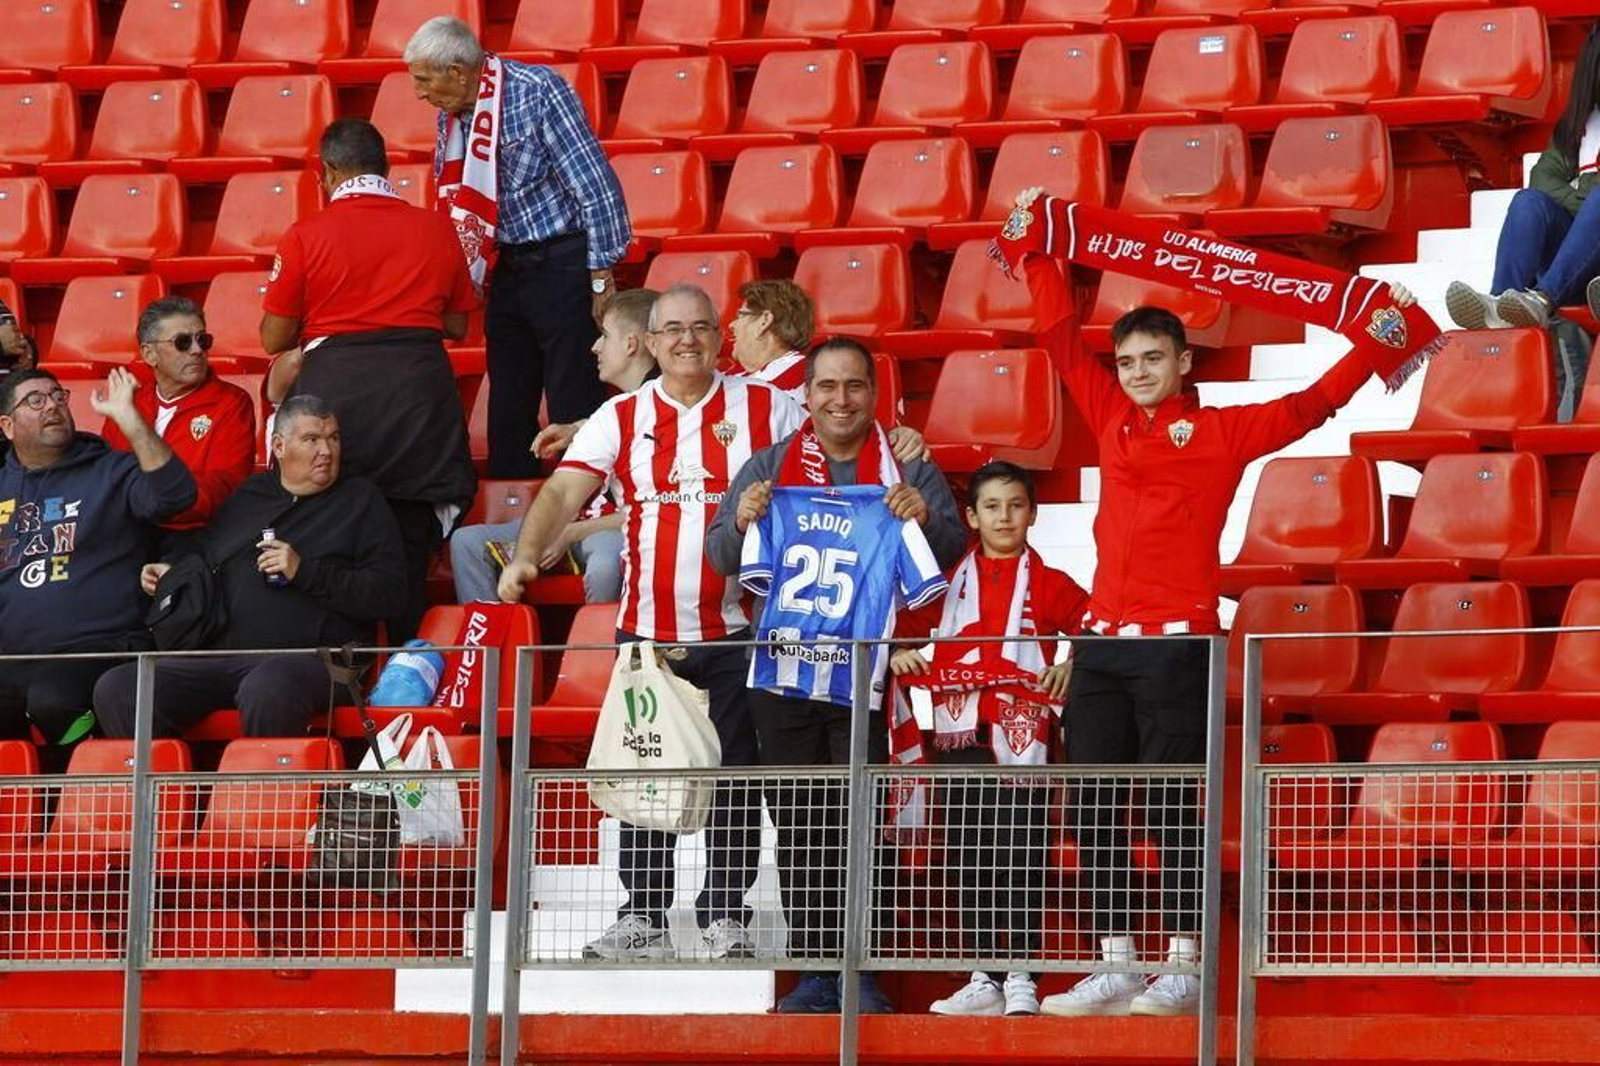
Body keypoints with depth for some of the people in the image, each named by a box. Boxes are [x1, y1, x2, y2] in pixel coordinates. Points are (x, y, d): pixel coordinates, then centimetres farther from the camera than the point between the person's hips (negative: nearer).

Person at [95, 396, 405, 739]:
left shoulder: (360, 499, 12)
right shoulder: (248, 496, 25)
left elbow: (387, 593, 0)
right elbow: (201, 547, 44)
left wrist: (305, 572, -9)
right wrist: (169, 568, 21)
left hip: (311, 659, -5)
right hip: (221, 656, 5)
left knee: (265, 689, -43)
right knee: (115, 689, -16)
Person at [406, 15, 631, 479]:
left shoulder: (537, 92, -16)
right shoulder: (452, 114, 6)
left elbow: (597, 185, -16)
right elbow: (454, 201, 19)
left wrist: (601, 278, -15)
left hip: (562, 262, -7)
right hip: (506, 267, 7)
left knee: (575, 407, -8)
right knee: (507, 408, 9)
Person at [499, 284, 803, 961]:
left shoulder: (766, 409, 3)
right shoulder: (621, 419, 5)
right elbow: (565, 491, -5)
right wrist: (526, 555, -21)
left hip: (737, 631, -1)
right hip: (647, 629, 1)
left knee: (735, 779, 2)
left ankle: (726, 916, 11)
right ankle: (641, 917, 11)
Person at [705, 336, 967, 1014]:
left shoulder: (909, 473, 6)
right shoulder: (770, 468, 11)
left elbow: (951, 551, -1)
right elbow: (720, 557, 10)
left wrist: (925, 518, -22)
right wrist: (742, 521, -12)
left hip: (865, 679, -2)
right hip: (783, 675, 3)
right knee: (798, 826, 4)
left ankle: (860, 973, -2)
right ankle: (814, 971, 9)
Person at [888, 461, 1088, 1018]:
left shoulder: (1049, 585, 6)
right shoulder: (949, 583, 14)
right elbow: (903, 625, 19)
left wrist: (1070, 665, -14)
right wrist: (898, 653, -1)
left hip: (1022, 739, -4)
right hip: (962, 739, 4)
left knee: (1020, 861, -6)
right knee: (968, 862, 6)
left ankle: (1021, 981, -3)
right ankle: (983, 980, 12)